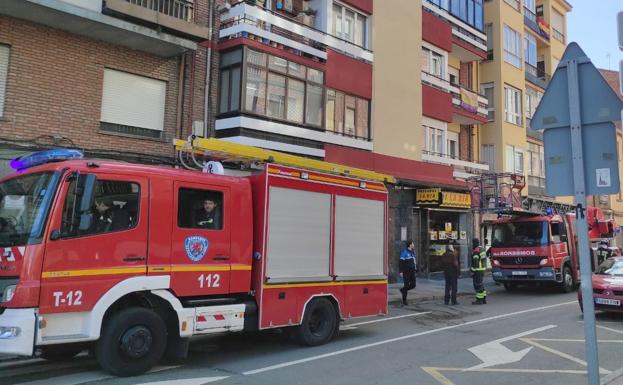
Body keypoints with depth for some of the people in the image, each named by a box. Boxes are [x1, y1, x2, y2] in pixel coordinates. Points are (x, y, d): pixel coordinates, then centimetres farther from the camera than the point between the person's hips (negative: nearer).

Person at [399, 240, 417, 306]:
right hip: (406, 271, -7)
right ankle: (404, 300, 8)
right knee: (406, 285, -2)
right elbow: (401, 262, -13)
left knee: (413, 285, 3)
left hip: (412, 271, 7)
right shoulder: (404, 252, -10)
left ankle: (403, 290, 29)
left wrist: (415, 268, 17)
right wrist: (401, 271, -17)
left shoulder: (413, 252, 13)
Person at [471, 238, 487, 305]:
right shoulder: (482, 249, 15)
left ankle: (479, 300, -3)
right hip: (483, 269, 10)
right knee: (481, 285, 15)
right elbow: (485, 260, 19)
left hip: (478, 270, -10)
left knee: (478, 285, -5)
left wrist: (473, 271, -18)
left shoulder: (476, 251, -16)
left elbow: (475, 262, -20)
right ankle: (483, 299, 18)